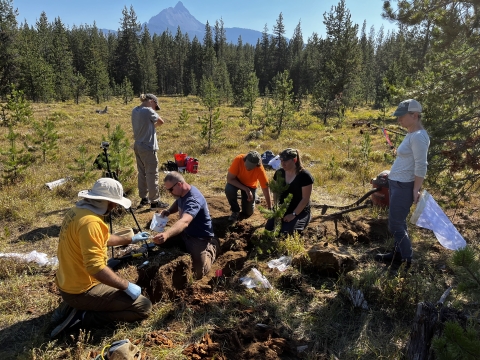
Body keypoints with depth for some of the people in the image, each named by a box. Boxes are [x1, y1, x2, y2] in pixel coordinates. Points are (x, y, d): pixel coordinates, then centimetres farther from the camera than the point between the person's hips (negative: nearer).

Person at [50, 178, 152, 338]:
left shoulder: (78, 210, 4)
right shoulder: (90, 221, -28)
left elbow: (101, 239, 21)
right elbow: (96, 267, -33)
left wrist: (130, 239, 29)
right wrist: (127, 286, -22)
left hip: (68, 284, 10)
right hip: (81, 291, -10)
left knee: (118, 283, 33)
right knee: (144, 307, -8)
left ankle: (75, 306, 16)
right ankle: (83, 316, -5)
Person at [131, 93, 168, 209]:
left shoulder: (135, 110, 8)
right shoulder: (148, 111, -16)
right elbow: (161, 121, -3)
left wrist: (150, 126, -3)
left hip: (138, 146, 9)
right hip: (148, 147, -8)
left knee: (142, 173, 16)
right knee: (152, 174, -1)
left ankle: (144, 198, 26)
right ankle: (154, 201, 5)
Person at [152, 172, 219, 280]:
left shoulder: (193, 199, -34)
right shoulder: (182, 192, -4)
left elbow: (184, 222, -53)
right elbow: (178, 203, 21)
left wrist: (166, 234, -70)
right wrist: (168, 211, -3)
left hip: (200, 238, -9)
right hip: (186, 232, 9)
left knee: (198, 274, -17)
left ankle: (211, 248, 11)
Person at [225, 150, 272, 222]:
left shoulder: (260, 169, -35)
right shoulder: (239, 159, -37)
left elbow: (266, 189, -27)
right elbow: (229, 179, -30)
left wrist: (270, 208, -25)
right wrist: (246, 189, -36)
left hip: (250, 186, 0)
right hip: (236, 182, 0)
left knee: (248, 212, -4)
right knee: (229, 189, -34)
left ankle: (253, 197, 27)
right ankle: (235, 211, -7)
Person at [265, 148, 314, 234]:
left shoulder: (304, 176, -18)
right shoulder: (279, 173, -2)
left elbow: (305, 199, -17)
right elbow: (276, 192, 8)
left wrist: (293, 215, -19)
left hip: (300, 211, -4)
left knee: (286, 232, -22)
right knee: (269, 227, -13)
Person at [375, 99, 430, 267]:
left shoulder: (418, 136, -19)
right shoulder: (411, 134, 11)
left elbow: (421, 167, -22)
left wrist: (416, 190, -20)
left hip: (404, 186, -10)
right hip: (397, 183, 10)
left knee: (395, 225, -2)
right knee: (399, 222, 19)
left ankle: (409, 262, 11)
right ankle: (399, 254, 32)